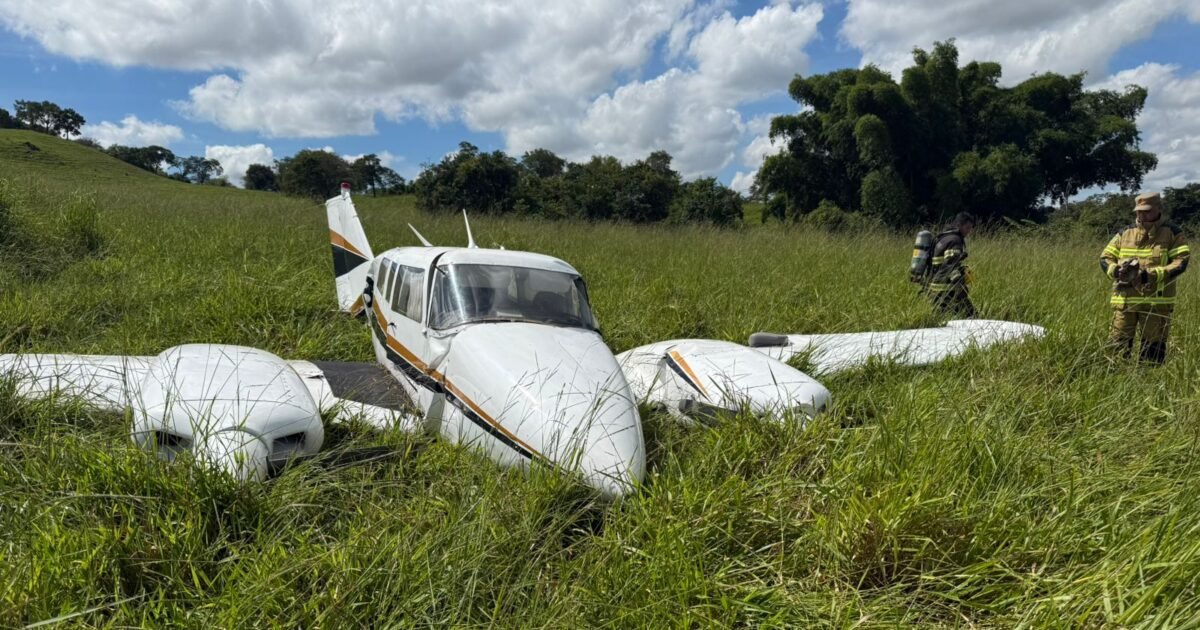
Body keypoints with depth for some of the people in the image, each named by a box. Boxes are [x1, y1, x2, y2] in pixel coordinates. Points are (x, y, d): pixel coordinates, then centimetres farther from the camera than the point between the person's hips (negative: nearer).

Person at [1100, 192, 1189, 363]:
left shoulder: (1173, 234, 2)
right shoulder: (1124, 233, 11)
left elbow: (1180, 264, -7)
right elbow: (1105, 258, 10)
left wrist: (1150, 275, -21)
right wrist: (1117, 271, -12)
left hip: (1156, 302, -2)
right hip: (1125, 300, 3)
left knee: (1153, 351, 5)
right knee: (1117, 346, 3)